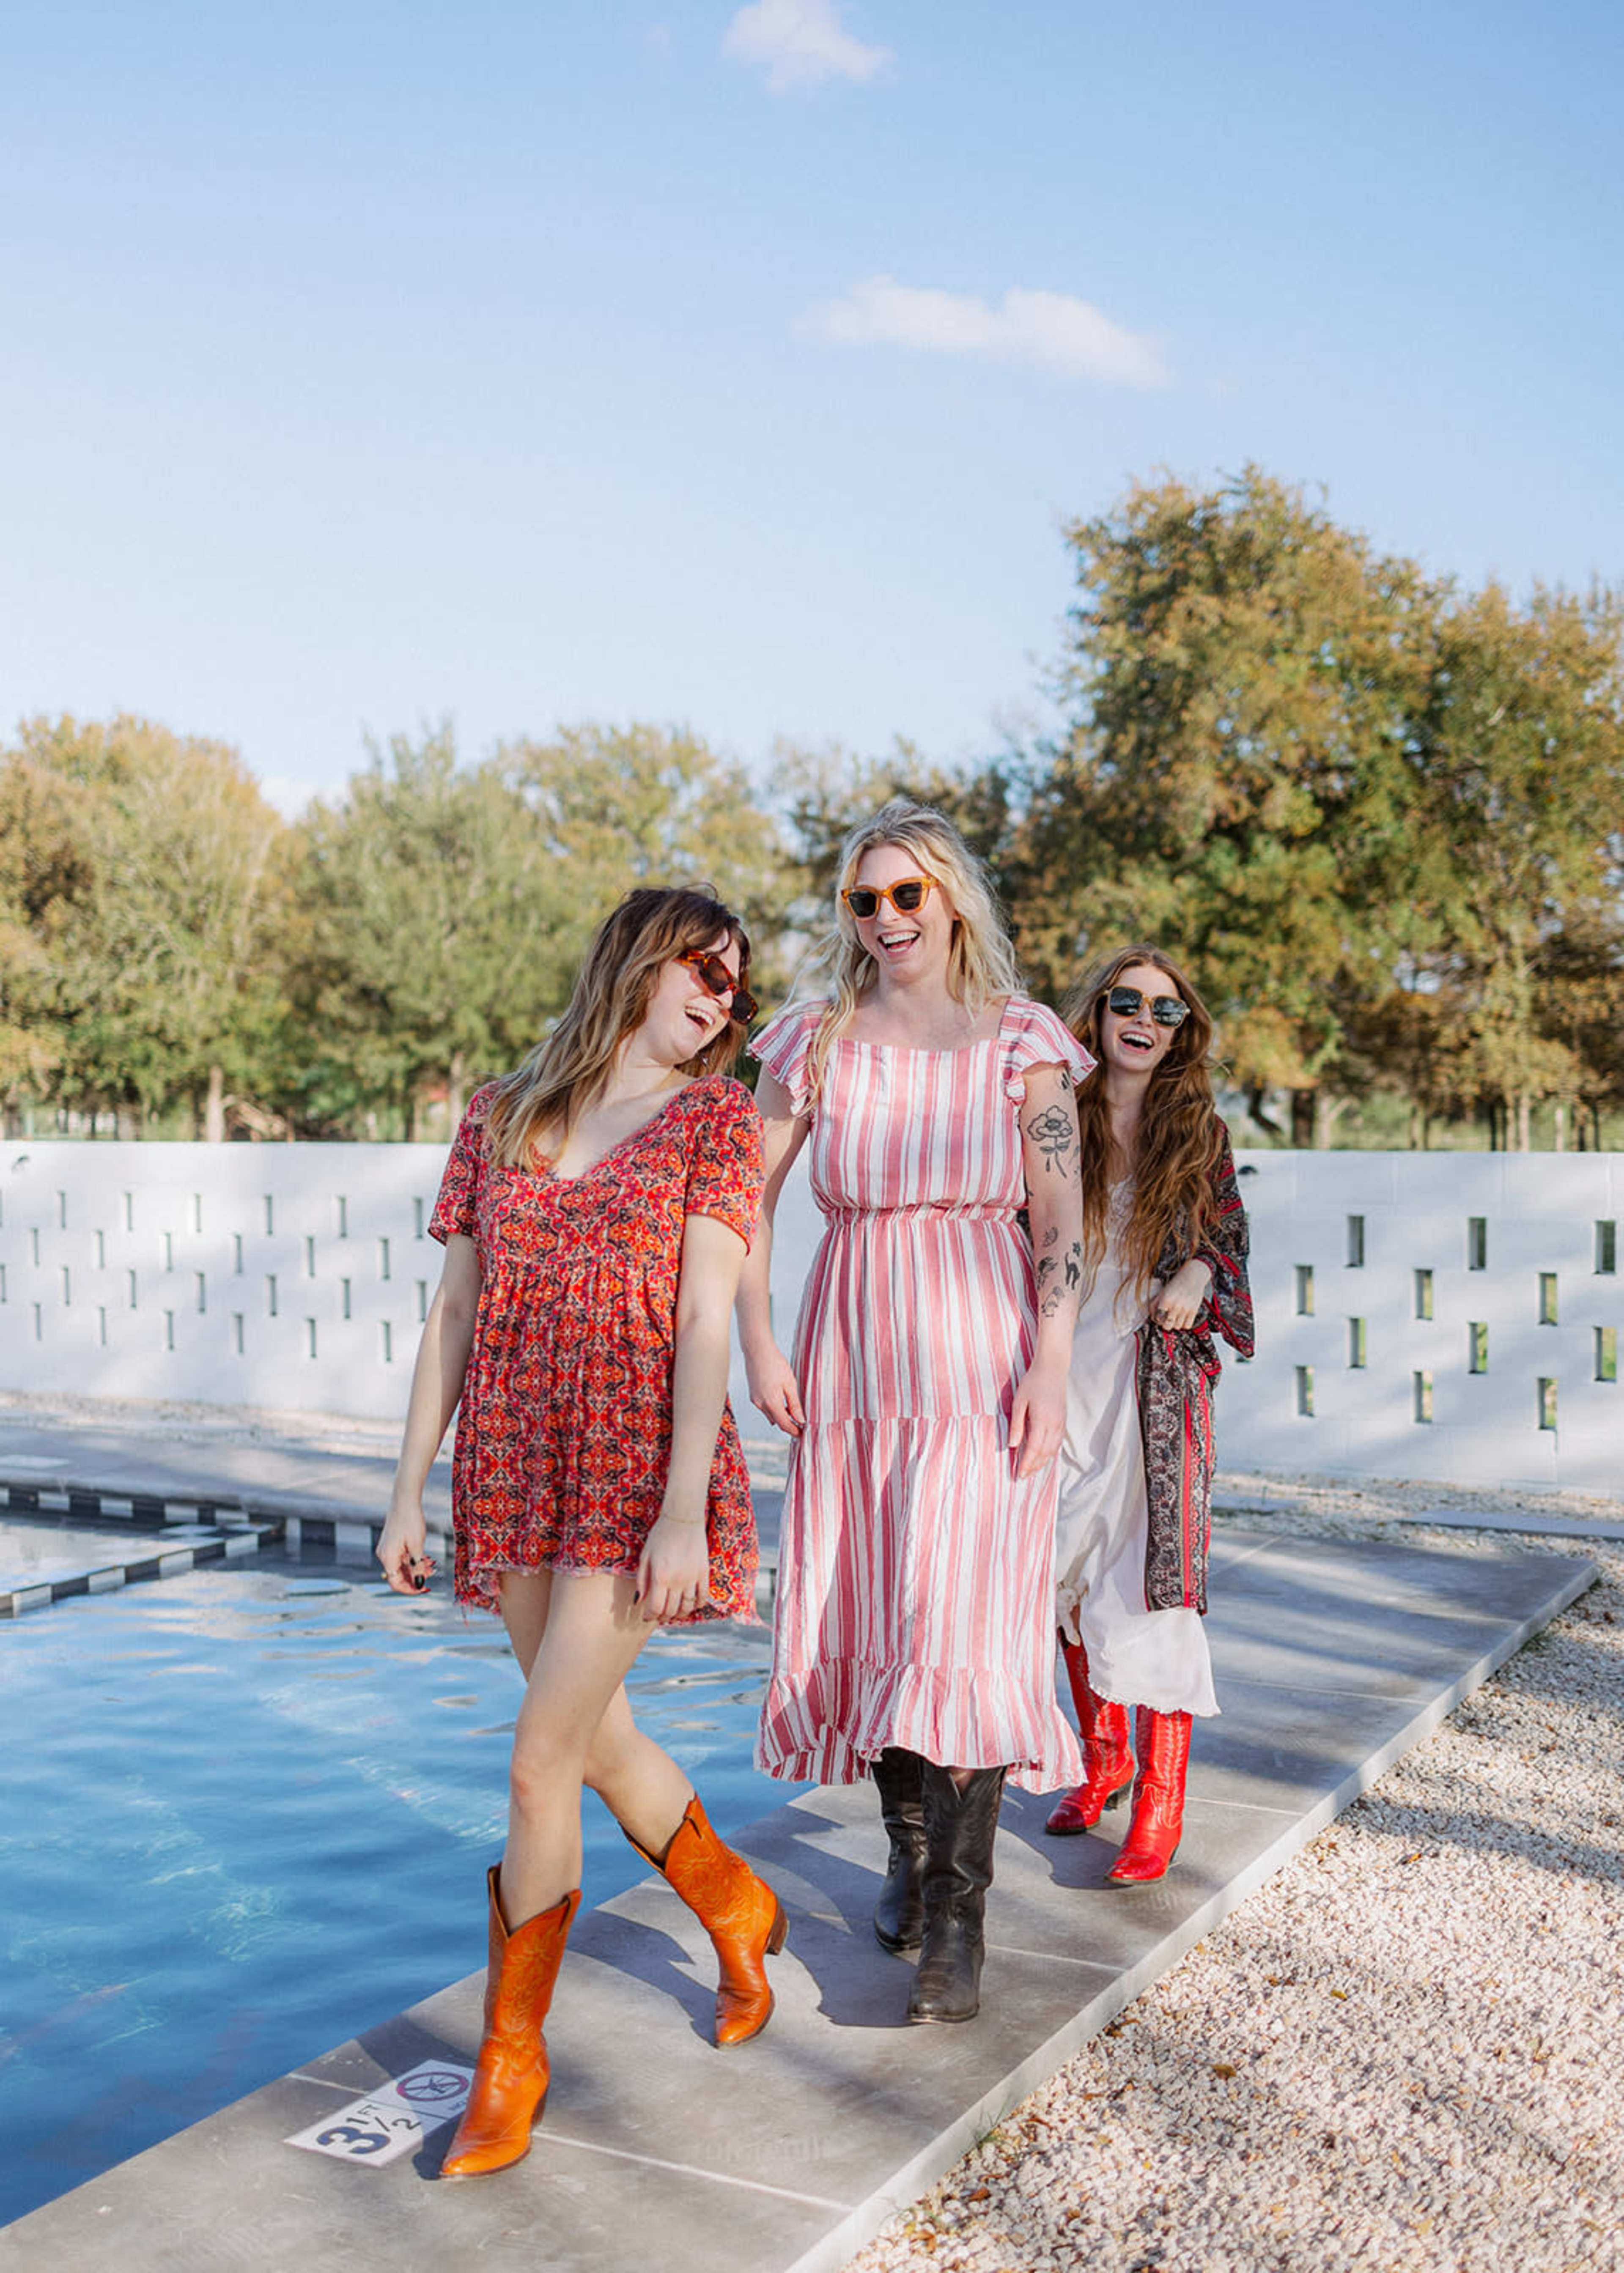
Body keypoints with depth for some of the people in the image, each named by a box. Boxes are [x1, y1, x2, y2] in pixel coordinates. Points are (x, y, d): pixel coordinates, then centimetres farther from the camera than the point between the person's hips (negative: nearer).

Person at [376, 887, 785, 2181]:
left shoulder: (715, 1117, 0)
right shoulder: (500, 1118, 10)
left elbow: (705, 1320, -8)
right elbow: (454, 1313, 10)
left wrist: (683, 1508, -16)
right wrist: (411, 1490, 7)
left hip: (639, 1468, -4)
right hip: (515, 1472, 4)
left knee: (544, 1758, -5)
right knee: (597, 1740, 16)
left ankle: (513, 2053, 14)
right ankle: (737, 1908, 42)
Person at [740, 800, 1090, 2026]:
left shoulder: (1022, 1042, 0)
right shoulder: (816, 1043, 5)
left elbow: (1062, 1215, -2)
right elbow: (747, 1197, 8)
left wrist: (1051, 1365, -11)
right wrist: (758, 1345, 0)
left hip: (981, 1361, -3)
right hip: (853, 1358, 3)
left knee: (961, 1622, -10)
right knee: (864, 1618, 9)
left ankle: (957, 1918, -1)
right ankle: (910, 1852, 31)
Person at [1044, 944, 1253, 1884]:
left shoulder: (1200, 1133, 4)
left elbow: (1230, 1234, 12)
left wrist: (1200, 1273, -9)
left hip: (1160, 1378, -2)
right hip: (1065, 1374, 2)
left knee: (1152, 1579, -6)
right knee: (1072, 1572, 10)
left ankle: (1162, 1799, 3)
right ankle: (1105, 1755, 29)